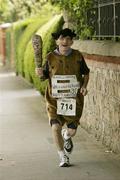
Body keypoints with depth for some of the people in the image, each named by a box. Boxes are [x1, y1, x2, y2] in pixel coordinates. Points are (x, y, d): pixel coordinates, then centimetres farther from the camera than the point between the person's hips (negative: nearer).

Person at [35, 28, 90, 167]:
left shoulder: (77, 56, -1)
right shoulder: (51, 57, -2)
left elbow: (86, 73, 11)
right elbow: (46, 76, 8)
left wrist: (84, 86, -5)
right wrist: (41, 74, -15)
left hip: (73, 99, 1)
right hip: (55, 99, -1)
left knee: (72, 131, 2)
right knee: (55, 127, -16)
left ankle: (66, 137, 43)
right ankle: (63, 157, 3)